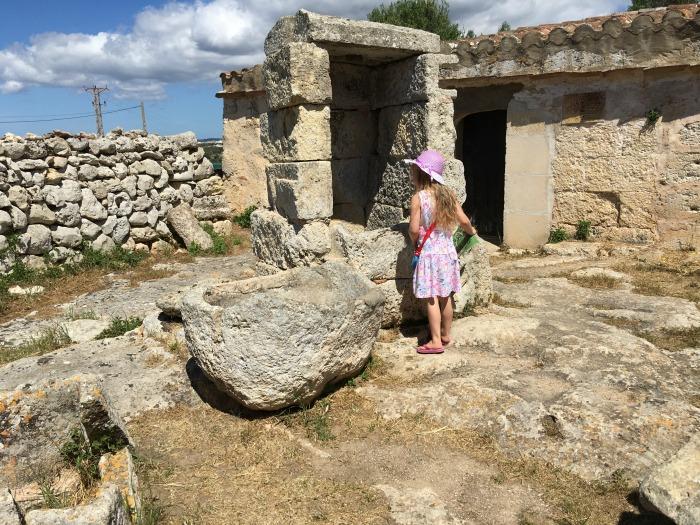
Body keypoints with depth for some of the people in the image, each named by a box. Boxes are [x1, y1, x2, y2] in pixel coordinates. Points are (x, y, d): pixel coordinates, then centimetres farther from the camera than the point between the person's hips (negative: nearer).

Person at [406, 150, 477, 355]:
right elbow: (464, 221, 1)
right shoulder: (448, 194, 2)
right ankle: (446, 335, 27)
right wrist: (471, 231, 22)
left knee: (431, 299, 0)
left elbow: (414, 229, -17)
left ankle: (436, 341, 4)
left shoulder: (418, 198, -14)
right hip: (447, 250, 6)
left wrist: (414, 240, 5)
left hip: (429, 252, -6)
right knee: (445, 297, 15)